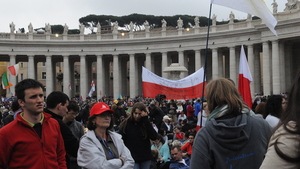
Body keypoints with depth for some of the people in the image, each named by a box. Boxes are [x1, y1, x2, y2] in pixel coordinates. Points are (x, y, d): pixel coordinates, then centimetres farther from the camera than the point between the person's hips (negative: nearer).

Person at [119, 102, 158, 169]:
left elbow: (154, 137, -12)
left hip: (146, 158, 2)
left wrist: (145, 119, -14)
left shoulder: (145, 123, 3)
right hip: (132, 158, -2)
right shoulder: (126, 124, -2)